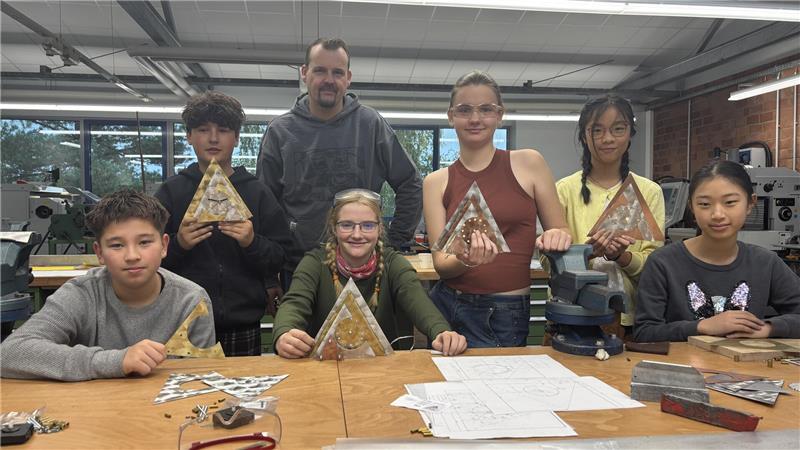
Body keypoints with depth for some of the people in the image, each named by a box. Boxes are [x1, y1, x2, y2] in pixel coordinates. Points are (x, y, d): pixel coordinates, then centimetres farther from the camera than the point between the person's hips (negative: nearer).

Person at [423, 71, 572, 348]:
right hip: (450, 308, 1)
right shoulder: (436, 182, 3)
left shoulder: (528, 163, 1)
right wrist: (466, 261, -24)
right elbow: (441, 264, -2)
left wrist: (557, 237, -17)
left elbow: (561, 231, 6)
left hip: (510, 315, -1)